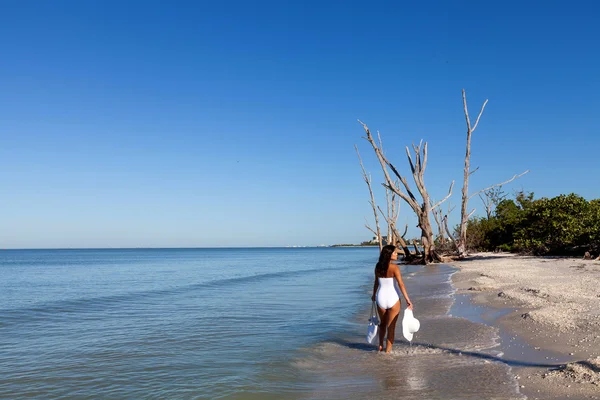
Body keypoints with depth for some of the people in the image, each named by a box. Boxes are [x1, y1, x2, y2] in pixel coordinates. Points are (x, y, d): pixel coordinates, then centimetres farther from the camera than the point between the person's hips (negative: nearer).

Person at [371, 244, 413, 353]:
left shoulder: (378, 267, 0)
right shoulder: (394, 267, -14)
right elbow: (401, 285, -18)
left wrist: (374, 295, 27)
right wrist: (408, 300, -17)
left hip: (381, 297, 4)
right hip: (393, 298, -4)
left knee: (382, 323, 26)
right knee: (391, 326, 8)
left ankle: (380, 346, 35)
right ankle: (387, 351, 13)